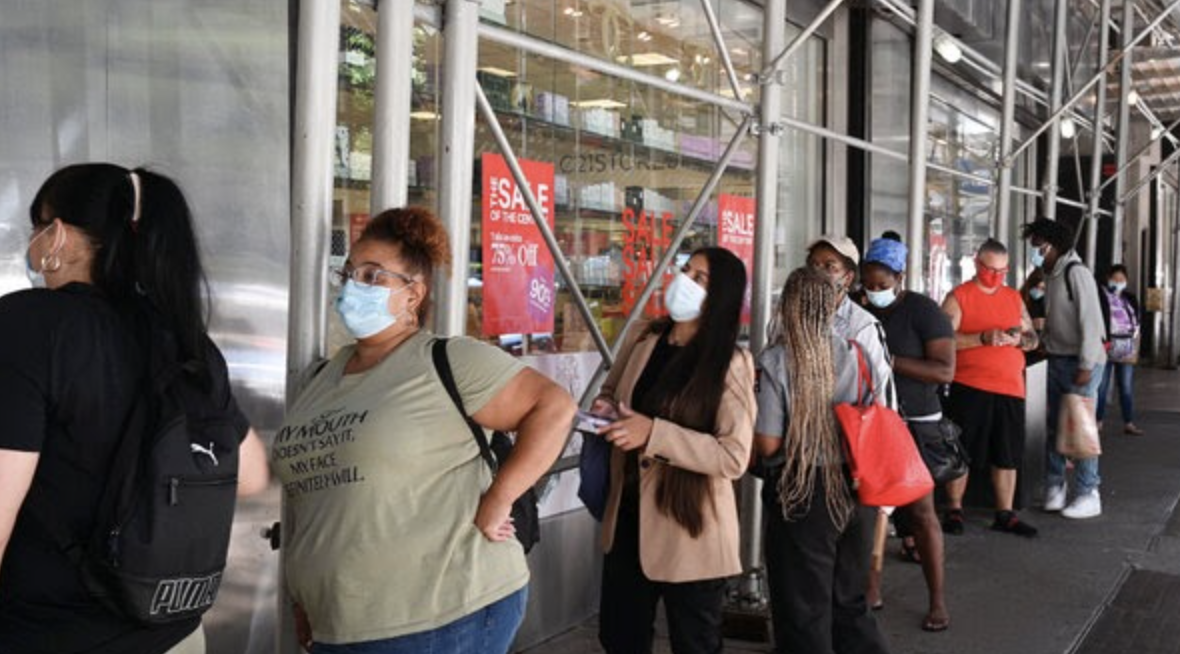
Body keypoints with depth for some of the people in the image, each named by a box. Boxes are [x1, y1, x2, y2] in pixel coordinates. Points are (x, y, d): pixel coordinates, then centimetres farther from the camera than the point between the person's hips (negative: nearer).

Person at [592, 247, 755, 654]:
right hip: (628, 520, 6)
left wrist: (654, 433, -28)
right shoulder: (641, 338, 2)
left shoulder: (731, 364, -16)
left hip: (690, 530, -6)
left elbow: (733, 457, -22)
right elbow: (611, 390, 20)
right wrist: (604, 409, -4)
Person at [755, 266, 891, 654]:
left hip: (800, 494, -5)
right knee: (850, 607, 20)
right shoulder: (856, 354, -2)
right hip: (855, 491, 5)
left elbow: (767, 444, -16)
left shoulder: (775, 362, -15)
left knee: (804, 614, 9)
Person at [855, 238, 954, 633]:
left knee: (921, 510, -5)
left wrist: (889, 361, -24)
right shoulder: (858, 308, 5)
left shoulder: (923, 311, -10)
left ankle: (937, 601, 3)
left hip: (914, 422, -5)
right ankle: (872, 588, 20)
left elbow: (946, 371, -18)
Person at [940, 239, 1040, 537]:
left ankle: (1005, 514, 17)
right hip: (969, 388, -5)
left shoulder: (1014, 298, 15)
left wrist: (1018, 339, -5)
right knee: (962, 452, 2)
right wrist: (983, 338, -22)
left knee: (1008, 455, 8)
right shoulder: (958, 297, -2)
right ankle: (953, 510, 15)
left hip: (1010, 388, 5)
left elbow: (1033, 339, 18)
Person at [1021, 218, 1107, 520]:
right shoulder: (1051, 276, 14)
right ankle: (1055, 488, 19)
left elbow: (1091, 321, -18)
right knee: (1055, 427, 10)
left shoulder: (1076, 273, -13)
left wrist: (1085, 366, -20)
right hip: (1057, 360, 8)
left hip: (1080, 362, -8)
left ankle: (1088, 496, 3)